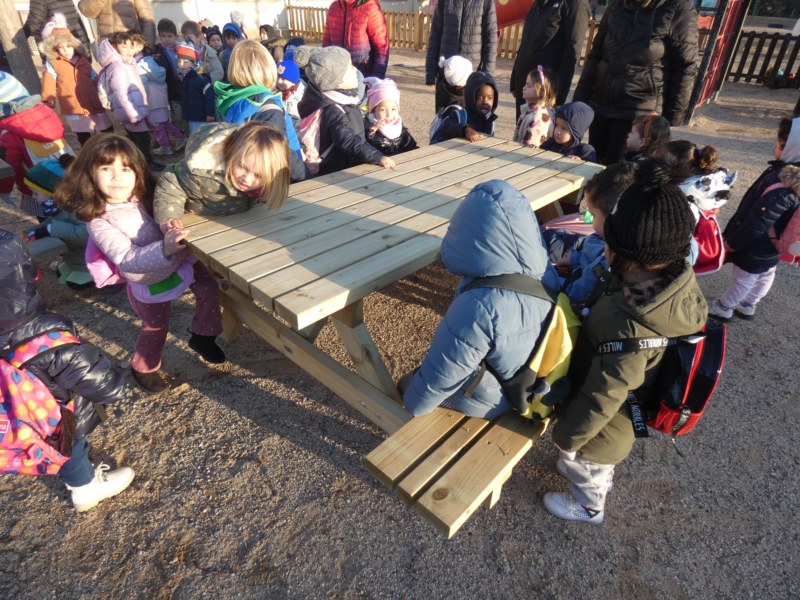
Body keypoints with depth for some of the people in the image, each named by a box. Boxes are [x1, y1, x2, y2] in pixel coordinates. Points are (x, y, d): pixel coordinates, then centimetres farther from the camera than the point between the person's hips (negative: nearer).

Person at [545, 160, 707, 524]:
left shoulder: (629, 329, -45)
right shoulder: (679, 282, -21)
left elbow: (599, 400, -30)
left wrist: (565, 437, -14)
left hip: (603, 426, -6)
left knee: (584, 462, 27)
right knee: (597, 459, 36)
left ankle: (588, 507, 57)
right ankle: (598, 477, 66)